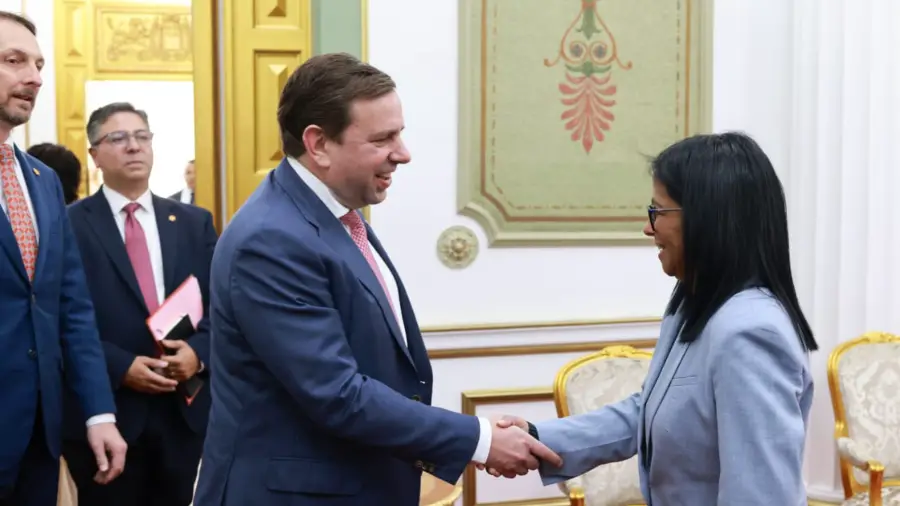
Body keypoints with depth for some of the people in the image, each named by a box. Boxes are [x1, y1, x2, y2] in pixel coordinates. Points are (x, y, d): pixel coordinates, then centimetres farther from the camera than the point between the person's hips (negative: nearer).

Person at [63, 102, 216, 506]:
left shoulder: (194, 222, 10)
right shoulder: (68, 225, -3)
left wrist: (198, 352, -11)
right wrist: (120, 367, -17)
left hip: (184, 409, 4)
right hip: (105, 411, -3)